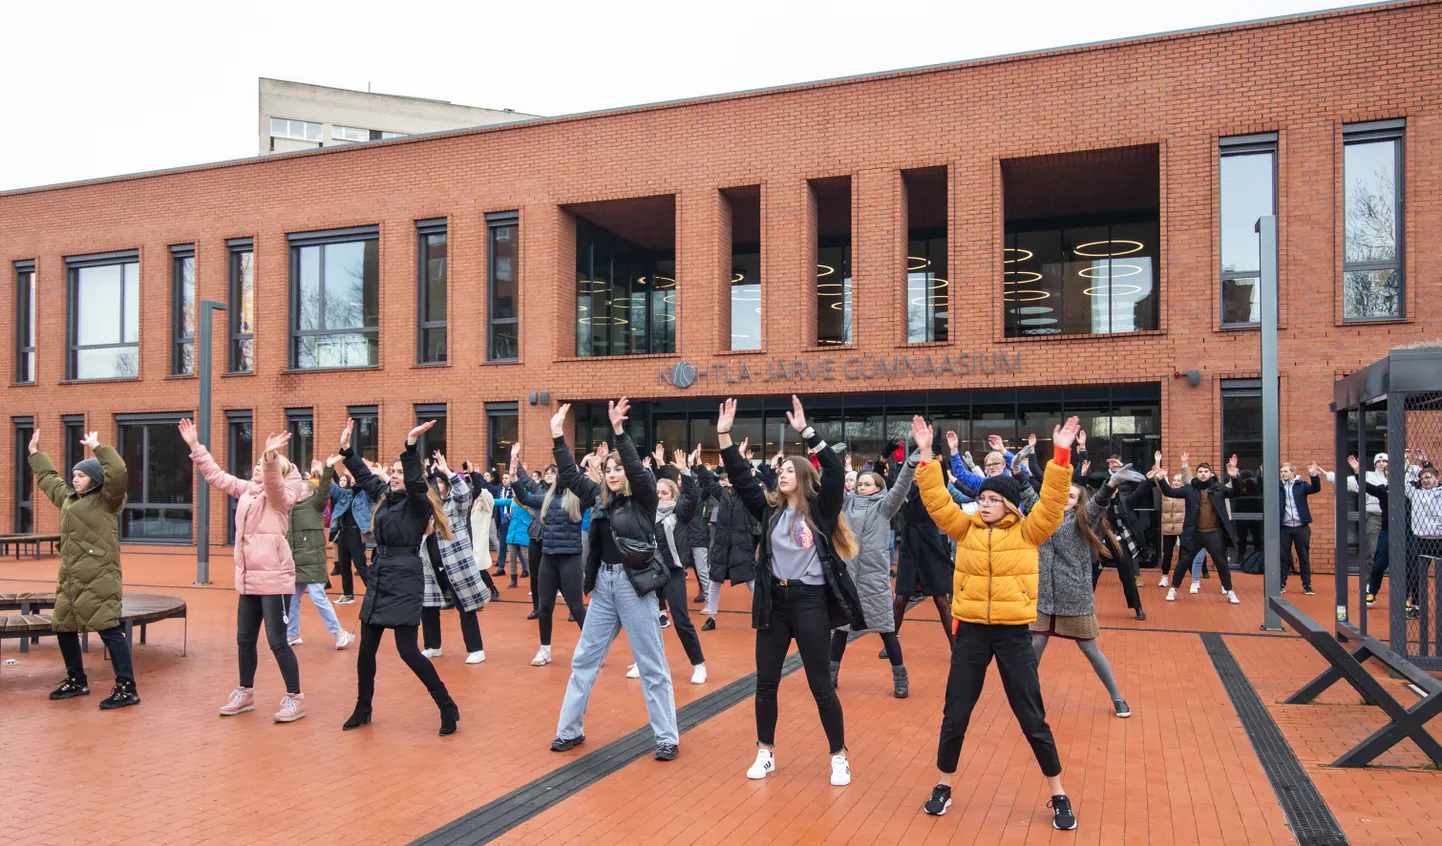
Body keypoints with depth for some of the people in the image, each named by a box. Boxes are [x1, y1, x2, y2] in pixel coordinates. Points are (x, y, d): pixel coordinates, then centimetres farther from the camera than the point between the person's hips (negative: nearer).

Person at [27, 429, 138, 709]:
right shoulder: (68, 496, 20)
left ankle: (127, 689, -11)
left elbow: (118, 473, -24)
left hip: (98, 577, -10)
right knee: (63, 626, 17)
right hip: (70, 577, 10)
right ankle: (77, 681, 34)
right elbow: (48, 479, 38)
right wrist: (35, 453, 42)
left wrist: (98, 448, -20)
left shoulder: (106, 499, -6)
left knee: (108, 628, -13)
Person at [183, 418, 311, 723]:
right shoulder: (245, 491, 11)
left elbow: (272, 480, -32)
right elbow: (216, 476, 18)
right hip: (248, 580, 8)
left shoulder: (281, 495, -10)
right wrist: (195, 446, 14)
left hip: (274, 579, -8)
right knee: (244, 640, 16)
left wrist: (272, 457, -50)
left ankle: (295, 699, 7)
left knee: (277, 642, -4)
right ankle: (245, 693, 33)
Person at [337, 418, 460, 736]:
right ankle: (363, 709, 29)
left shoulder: (418, 504, -10)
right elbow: (365, 476, 22)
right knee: (366, 650, 12)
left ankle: (448, 708, 1)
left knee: (408, 651, -10)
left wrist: (410, 445, -38)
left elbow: (415, 483, -30)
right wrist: (346, 449, 18)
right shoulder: (386, 496, 11)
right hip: (379, 579, 8)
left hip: (405, 581, -8)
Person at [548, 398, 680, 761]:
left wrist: (619, 431, -33)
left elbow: (638, 469, -25)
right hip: (603, 585, 6)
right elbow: (570, 476, 9)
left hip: (636, 585, -6)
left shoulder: (644, 497, -8)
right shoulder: (601, 497, 7)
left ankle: (668, 738, 11)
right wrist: (558, 436, 3)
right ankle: (570, 730, 25)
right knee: (584, 660, 12)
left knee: (652, 666, 2)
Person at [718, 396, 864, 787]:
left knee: (821, 685, 3)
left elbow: (835, 471, -18)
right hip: (774, 600, 4)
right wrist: (724, 436, -7)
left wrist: (806, 432, -23)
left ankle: (839, 757, 18)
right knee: (765, 682, 9)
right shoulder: (770, 509, 7)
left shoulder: (820, 509, -4)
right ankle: (765, 753, 25)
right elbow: (741, 478, 2)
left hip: (810, 600, -4)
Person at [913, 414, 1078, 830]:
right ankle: (942, 786, 27)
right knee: (955, 715, 8)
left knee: (1032, 718, 6)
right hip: (970, 631, 2)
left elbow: (1053, 501, -13)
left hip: (1013, 633, -2)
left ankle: (1058, 796, 23)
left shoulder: (1027, 532, -2)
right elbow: (936, 499, -4)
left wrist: (1061, 456, -22)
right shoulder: (966, 529, 3)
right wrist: (926, 454, -12)